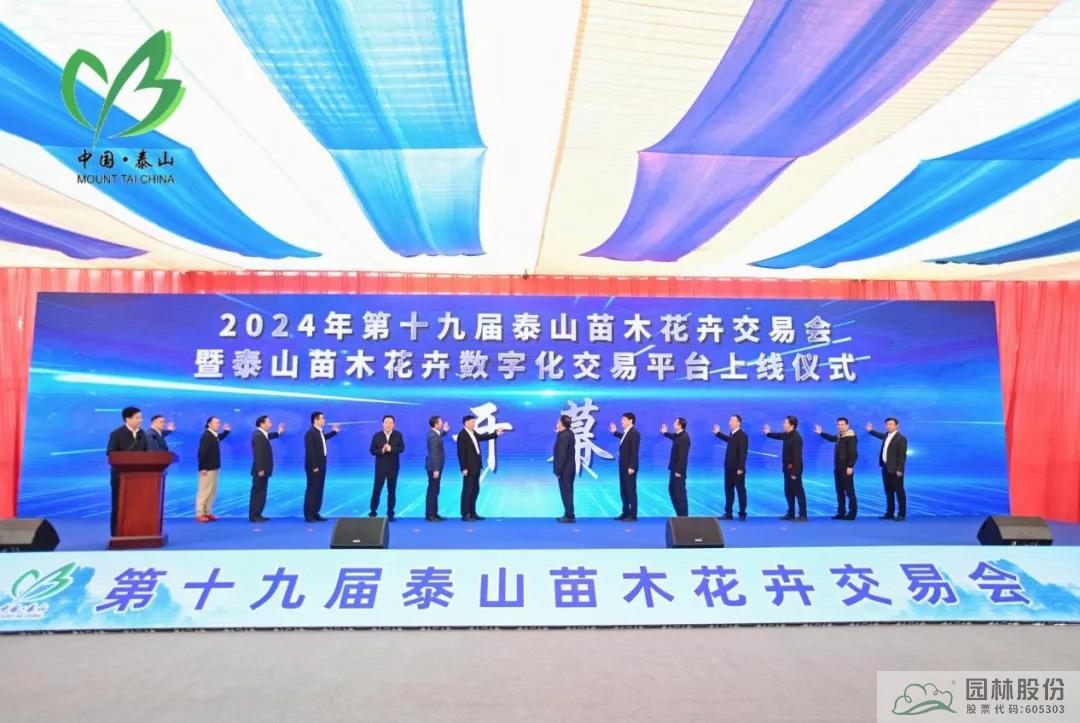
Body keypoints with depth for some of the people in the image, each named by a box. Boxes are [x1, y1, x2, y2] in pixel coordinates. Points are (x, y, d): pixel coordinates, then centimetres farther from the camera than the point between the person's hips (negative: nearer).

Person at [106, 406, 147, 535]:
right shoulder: (116, 434, -6)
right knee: (119, 505, 2)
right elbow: (110, 454, -11)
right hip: (121, 474, -4)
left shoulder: (142, 434, 9)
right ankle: (116, 534, 9)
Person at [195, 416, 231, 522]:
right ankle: (199, 514, 4)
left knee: (212, 491, 13)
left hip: (214, 467, 9)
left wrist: (226, 431, 15)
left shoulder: (214, 435, 8)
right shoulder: (206, 436, -18)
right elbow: (202, 453, -22)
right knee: (204, 491, -3)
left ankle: (207, 512, 20)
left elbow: (220, 437, 32)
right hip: (207, 468, -9)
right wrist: (203, 468, -23)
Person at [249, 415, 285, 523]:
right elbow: (258, 454, -24)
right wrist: (260, 469, -25)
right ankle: (254, 515, 1)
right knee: (257, 492, -4)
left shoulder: (261, 434, 10)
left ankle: (257, 514, 19)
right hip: (261, 470, -10)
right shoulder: (258, 435, -20)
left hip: (263, 469, 10)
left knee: (261, 493, 13)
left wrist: (278, 432, 35)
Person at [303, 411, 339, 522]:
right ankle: (308, 515, 4)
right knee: (312, 489, -3)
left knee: (319, 489, 12)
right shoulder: (310, 433, -18)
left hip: (321, 465, 9)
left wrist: (334, 431, 26)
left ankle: (315, 513, 20)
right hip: (314, 467, -9)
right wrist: (314, 466, -22)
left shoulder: (319, 431, 9)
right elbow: (310, 451, -21)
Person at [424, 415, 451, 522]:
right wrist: (435, 469, -25)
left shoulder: (434, 433, 7)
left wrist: (444, 431, 21)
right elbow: (433, 454, -25)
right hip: (434, 467, -10)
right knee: (432, 491, -4)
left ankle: (434, 513, 22)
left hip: (436, 466, 10)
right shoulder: (433, 436, -22)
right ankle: (430, 515, 2)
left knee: (435, 491, 14)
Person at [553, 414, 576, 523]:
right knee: (567, 492, 15)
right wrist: (559, 433, 11)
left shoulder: (564, 436, -20)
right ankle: (568, 514, 22)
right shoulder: (568, 433, 9)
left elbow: (562, 455, -22)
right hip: (569, 468, 10)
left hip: (565, 469, -10)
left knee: (566, 492, -2)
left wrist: (558, 470, -19)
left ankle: (569, 516, 3)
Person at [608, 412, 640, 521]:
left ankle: (633, 515, 5)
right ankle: (626, 513, 21)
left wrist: (631, 467, -23)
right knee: (623, 491, 13)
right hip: (623, 466, 9)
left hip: (630, 467, -9)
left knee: (631, 490, -2)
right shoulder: (626, 432, 10)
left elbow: (634, 451, -20)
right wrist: (615, 432, 35)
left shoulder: (634, 433, -16)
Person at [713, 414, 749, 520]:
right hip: (729, 467, 8)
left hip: (737, 469, -8)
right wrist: (718, 433, 36)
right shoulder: (732, 434, 9)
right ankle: (728, 513, 20)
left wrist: (741, 468, -23)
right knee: (728, 490, 12)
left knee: (740, 490, 4)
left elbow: (743, 453, -20)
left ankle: (742, 513, 13)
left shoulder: (742, 436, -16)